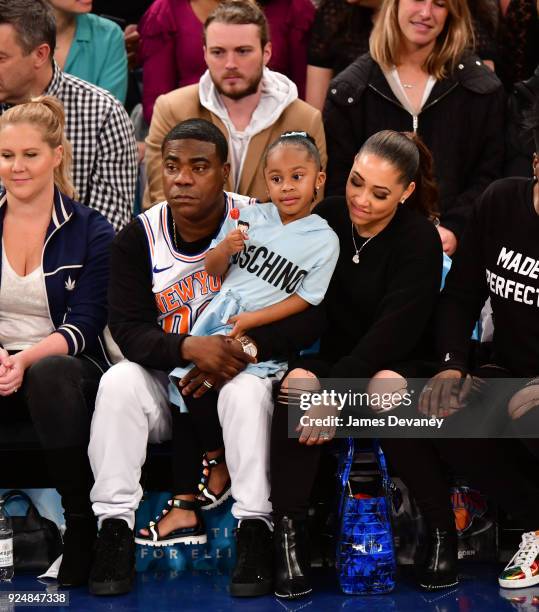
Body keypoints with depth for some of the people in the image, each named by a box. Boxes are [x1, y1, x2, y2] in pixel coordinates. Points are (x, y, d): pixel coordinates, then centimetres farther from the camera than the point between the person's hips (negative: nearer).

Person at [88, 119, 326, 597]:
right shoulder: (139, 238, -4)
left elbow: (311, 317, -15)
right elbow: (128, 329, -14)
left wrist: (246, 348, -29)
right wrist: (189, 349, -33)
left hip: (243, 371, -2)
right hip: (165, 380, 2)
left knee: (248, 390, -34)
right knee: (119, 383, -27)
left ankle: (254, 530, -30)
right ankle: (114, 528, -24)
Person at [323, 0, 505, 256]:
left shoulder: (482, 88, 4)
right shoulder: (349, 90, 3)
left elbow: (487, 175, 3)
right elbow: (336, 180, 1)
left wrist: (454, 229, -12)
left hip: (448, 247, 0)